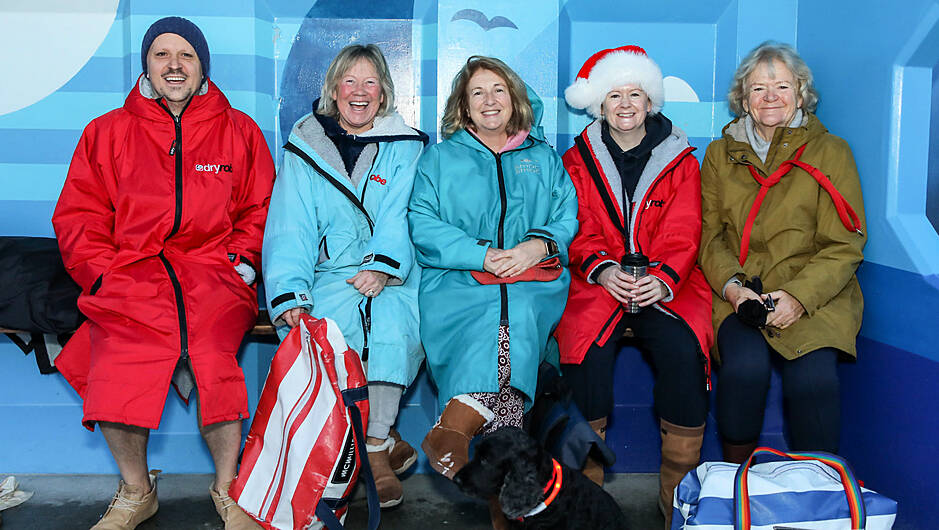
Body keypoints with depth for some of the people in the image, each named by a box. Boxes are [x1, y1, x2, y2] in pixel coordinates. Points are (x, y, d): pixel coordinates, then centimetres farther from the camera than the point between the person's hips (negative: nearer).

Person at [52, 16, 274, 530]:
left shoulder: (238, 131, 16)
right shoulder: (108, 131, 17)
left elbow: (260, 211, 15)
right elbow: (78, 217, 14)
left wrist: (242, 264, -1)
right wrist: (105, 275, -1)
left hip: (214, 273, -1)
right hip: (129, 273, 1)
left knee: (214, 358, -30)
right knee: (117, 372, -25)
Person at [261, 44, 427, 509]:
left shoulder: (405, 148, 12)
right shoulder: (304, 148, 11)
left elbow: (400, 218, -2)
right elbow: (290, 228, -2)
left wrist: (381, 267, -21)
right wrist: (290, 296, -17)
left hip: (390, 275, 0)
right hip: (327, 276, 1)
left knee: (392, 324, -31)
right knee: (329, 322, -30)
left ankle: (375, 446, -16)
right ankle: (387, 444, -15)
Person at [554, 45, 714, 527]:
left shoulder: (679, 160, 13)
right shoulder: (579, 160, 14)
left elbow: (682, 232, 2)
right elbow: (579, 230, 4)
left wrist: (662, 278, -18)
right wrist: (602, 269, -17)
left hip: (665, 287, 0)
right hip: (599, 284, 0)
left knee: (681, 347, -28)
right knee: (586, 348, -29)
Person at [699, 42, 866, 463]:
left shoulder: (831, 153, 7)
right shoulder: (720, 154, 14)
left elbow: (844, 246, 1)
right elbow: (710, 234, 10)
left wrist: (799, 296, -16)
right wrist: (731, 285, -10)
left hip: (815, 296, -1)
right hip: (739, 293, 1)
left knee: (813, 376, -28)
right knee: (745, 365, -27)